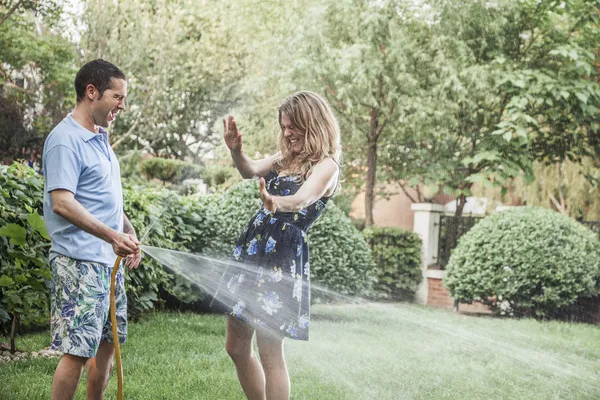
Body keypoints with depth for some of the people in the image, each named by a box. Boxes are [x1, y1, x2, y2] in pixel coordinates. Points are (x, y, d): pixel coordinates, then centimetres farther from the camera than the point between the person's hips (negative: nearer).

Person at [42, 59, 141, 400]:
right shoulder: (65, 140, -14)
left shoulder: (101, 138, 15)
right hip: (80, 260, -10)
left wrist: (129, 233, 14)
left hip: (109, 259, 10)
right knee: (78, 349, -9)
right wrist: (112, 236, -30)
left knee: (108, 341, 15)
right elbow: (62, 203, -24)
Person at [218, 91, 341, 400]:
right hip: (253, 248, 9)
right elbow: (250, 171, 9)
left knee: (270, 353, -7)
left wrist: (277, 203, -49)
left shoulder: (326, 166, -10)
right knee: (236, 347, 13)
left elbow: (302, 199, -28)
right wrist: (235, 150, -11)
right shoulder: (287, 157, 15)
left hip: (283, 258, -8)